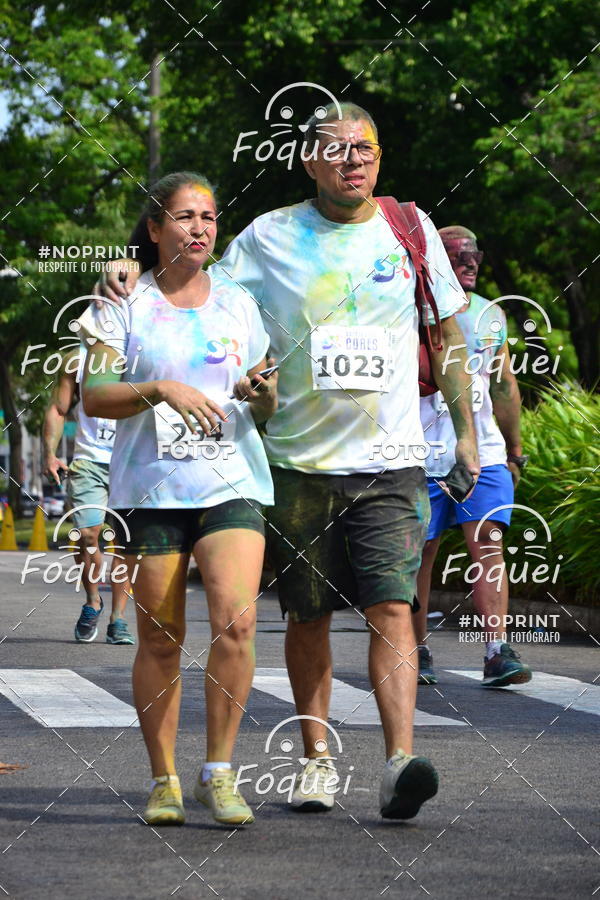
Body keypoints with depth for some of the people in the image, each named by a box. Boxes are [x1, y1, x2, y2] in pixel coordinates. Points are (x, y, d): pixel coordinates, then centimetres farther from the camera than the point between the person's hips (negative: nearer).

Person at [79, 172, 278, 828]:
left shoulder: (238, 303, 12)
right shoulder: (126, 304, 4)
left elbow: (267, 408, 18)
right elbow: (93, 396, -4)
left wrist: (262, 392, -5)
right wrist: (161, 388, -19)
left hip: (231, 484, 1)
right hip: (151, 488, -1)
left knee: (236, 620, -16)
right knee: (160, 640, 0)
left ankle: (218, 772, -6)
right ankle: (163, 780, 13)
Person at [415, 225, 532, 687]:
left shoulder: (492, 316, 12)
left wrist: (515, 449, 23)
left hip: (484, 454, 3)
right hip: (423, 455, -3)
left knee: (488, 545, -10)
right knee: (420, 553, 3)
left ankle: (498, 653, -16)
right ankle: (417, 650, 16)